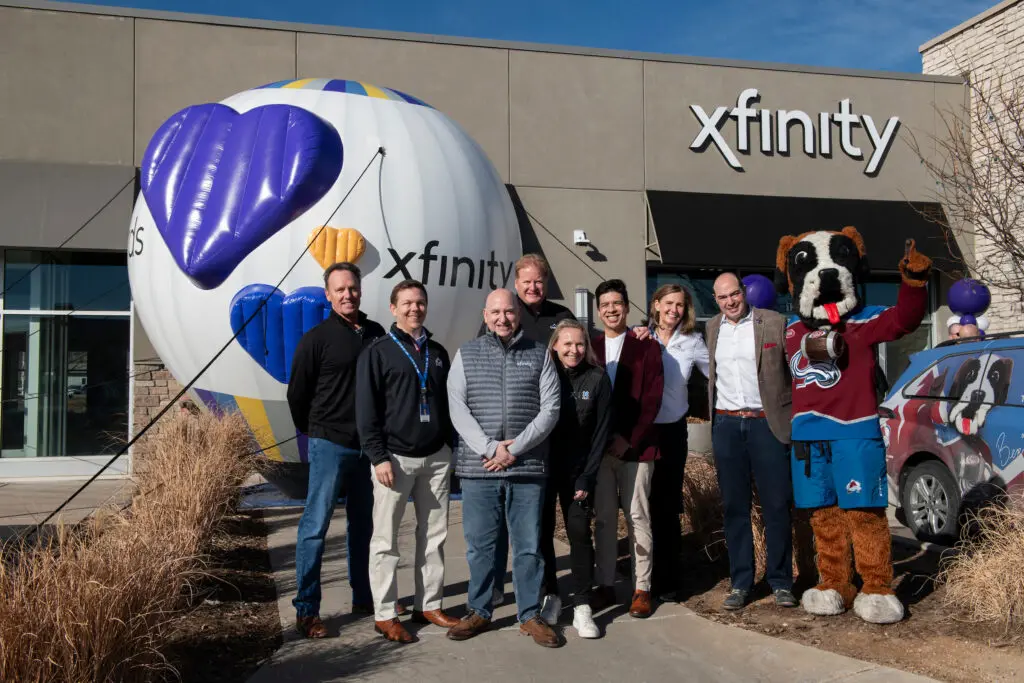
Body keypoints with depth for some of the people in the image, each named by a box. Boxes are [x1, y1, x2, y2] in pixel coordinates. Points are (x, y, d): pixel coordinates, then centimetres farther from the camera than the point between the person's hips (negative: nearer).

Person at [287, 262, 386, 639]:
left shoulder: (376, 334, 7)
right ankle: (306, 610, 3)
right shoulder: (316, 339, -7)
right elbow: (297, 394, 0)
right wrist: (315, 431, 8)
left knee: (363, 523, 15)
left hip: (368, 445, 5)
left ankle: (364, 597, 27)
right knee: (316, 525, -4)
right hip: (330, 445, -5)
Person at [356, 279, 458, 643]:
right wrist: (378, 456, -14)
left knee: (434, 535, 9)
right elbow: (366, 410, -7)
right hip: (395, 458, -5)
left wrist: (455, 446, 11)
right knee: (386, 540, 1)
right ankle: (384, 615, 10)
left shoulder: (438, 353, 13)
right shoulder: (378, 352, -3)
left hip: (436, 457, 5)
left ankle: (429, 606, 20)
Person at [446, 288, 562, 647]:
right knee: (480, 545, 8)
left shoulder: (540, 354, 7)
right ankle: (479, 612, 23)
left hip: (528, 467, 0)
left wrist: (515, 448, -10)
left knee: (529, 546, 6)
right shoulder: (466, 354, 7)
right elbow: (457, 408, -1)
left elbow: (550, 409, 0)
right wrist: (489, 448, -12)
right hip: (478, 468, 0)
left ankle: (530, 616, 19)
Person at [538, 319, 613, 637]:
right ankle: (550, 595, 21)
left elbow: (600, 432, -3)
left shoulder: (597, 379, -4)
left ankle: (582, 607, 2)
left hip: (577, 471, -1)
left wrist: (587, 478, -8)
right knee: (543, 532, 5)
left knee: (579, 533, -6)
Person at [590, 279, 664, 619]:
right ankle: (605, 586, 16)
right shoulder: (590, 348, 8)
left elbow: (652, 398, -4)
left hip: (636, 447, -2)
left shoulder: (646, 347, 1)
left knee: (638, 518, 2)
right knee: (604, 519, 7)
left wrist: (629, 439, -10)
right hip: (599, 447, 2)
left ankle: (642, 588, 11)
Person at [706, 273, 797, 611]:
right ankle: (741, 583, 15)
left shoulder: (774, 323, -1)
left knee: (776, 505, 2)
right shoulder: (712, 328, 10)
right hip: (726, 425, 3)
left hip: (766, 423, -3)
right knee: (734, 507, 7)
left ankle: (780, 581, 14)